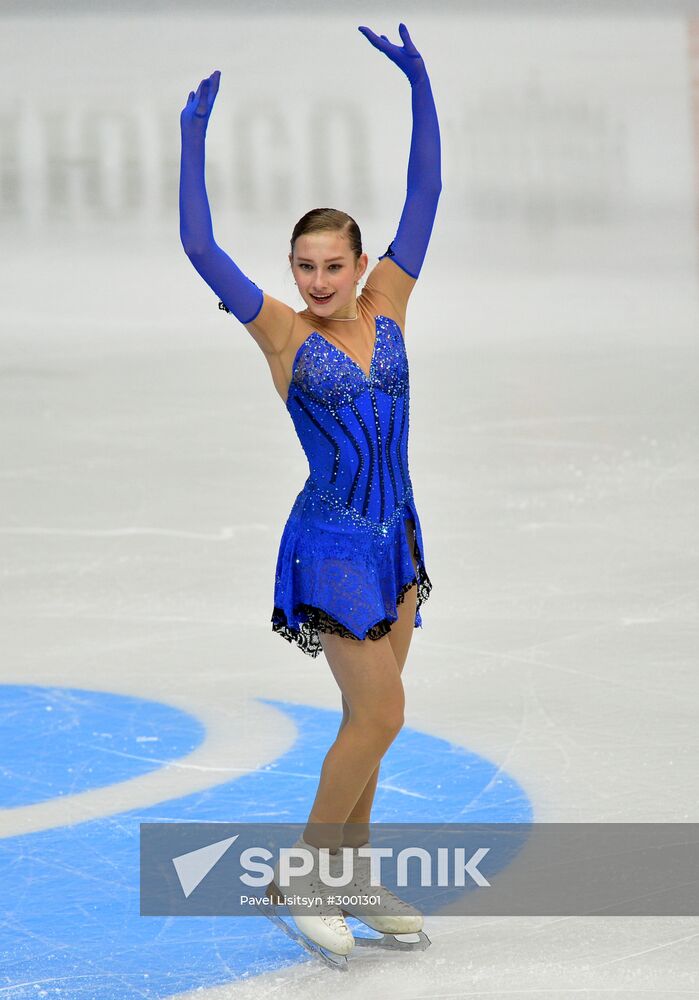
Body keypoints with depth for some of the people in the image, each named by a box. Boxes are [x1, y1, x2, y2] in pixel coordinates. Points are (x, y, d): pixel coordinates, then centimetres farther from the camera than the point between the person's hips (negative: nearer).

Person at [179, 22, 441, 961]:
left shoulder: (385, 310, 3)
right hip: (332, 542, -5)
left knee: (370, 716, 12)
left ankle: (353, 874, 23)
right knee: (379, 715, -9)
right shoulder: (285, 334, -8)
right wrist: (194, 139, -17)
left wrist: (420, 83, -4)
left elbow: (426, 194, 1)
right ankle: (305, 878, 3)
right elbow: (200, 248, -15)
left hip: (395, 537, 5)